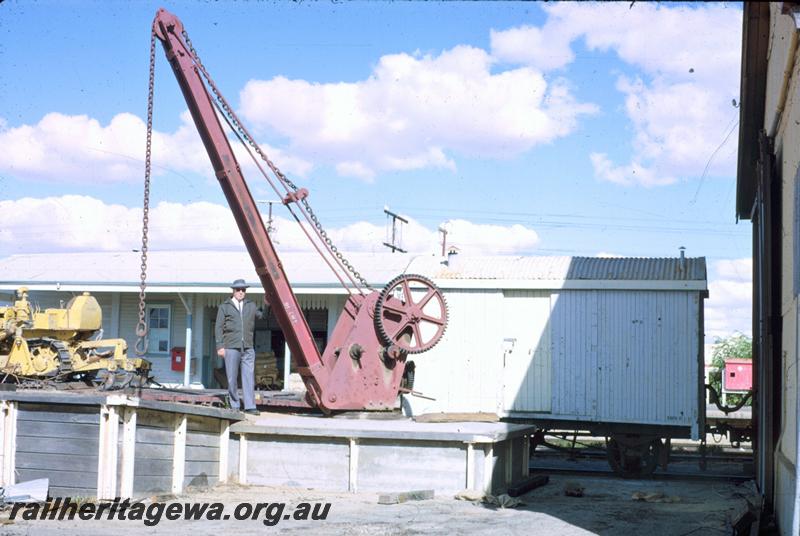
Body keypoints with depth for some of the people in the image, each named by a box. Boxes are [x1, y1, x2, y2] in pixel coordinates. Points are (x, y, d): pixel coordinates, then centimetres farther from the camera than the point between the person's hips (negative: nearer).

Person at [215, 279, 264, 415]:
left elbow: (262, 315, 7)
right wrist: (220, 346, -4)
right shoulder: (224, 307, 9)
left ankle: (250, 406, -7)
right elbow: (218, 327, 5)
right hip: (231, 348, -1)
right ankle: (234, 406, 11)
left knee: (249, 377, -6)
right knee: (232, 378, 1)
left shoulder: (251, 306, 17)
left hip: (248, 348, 2)